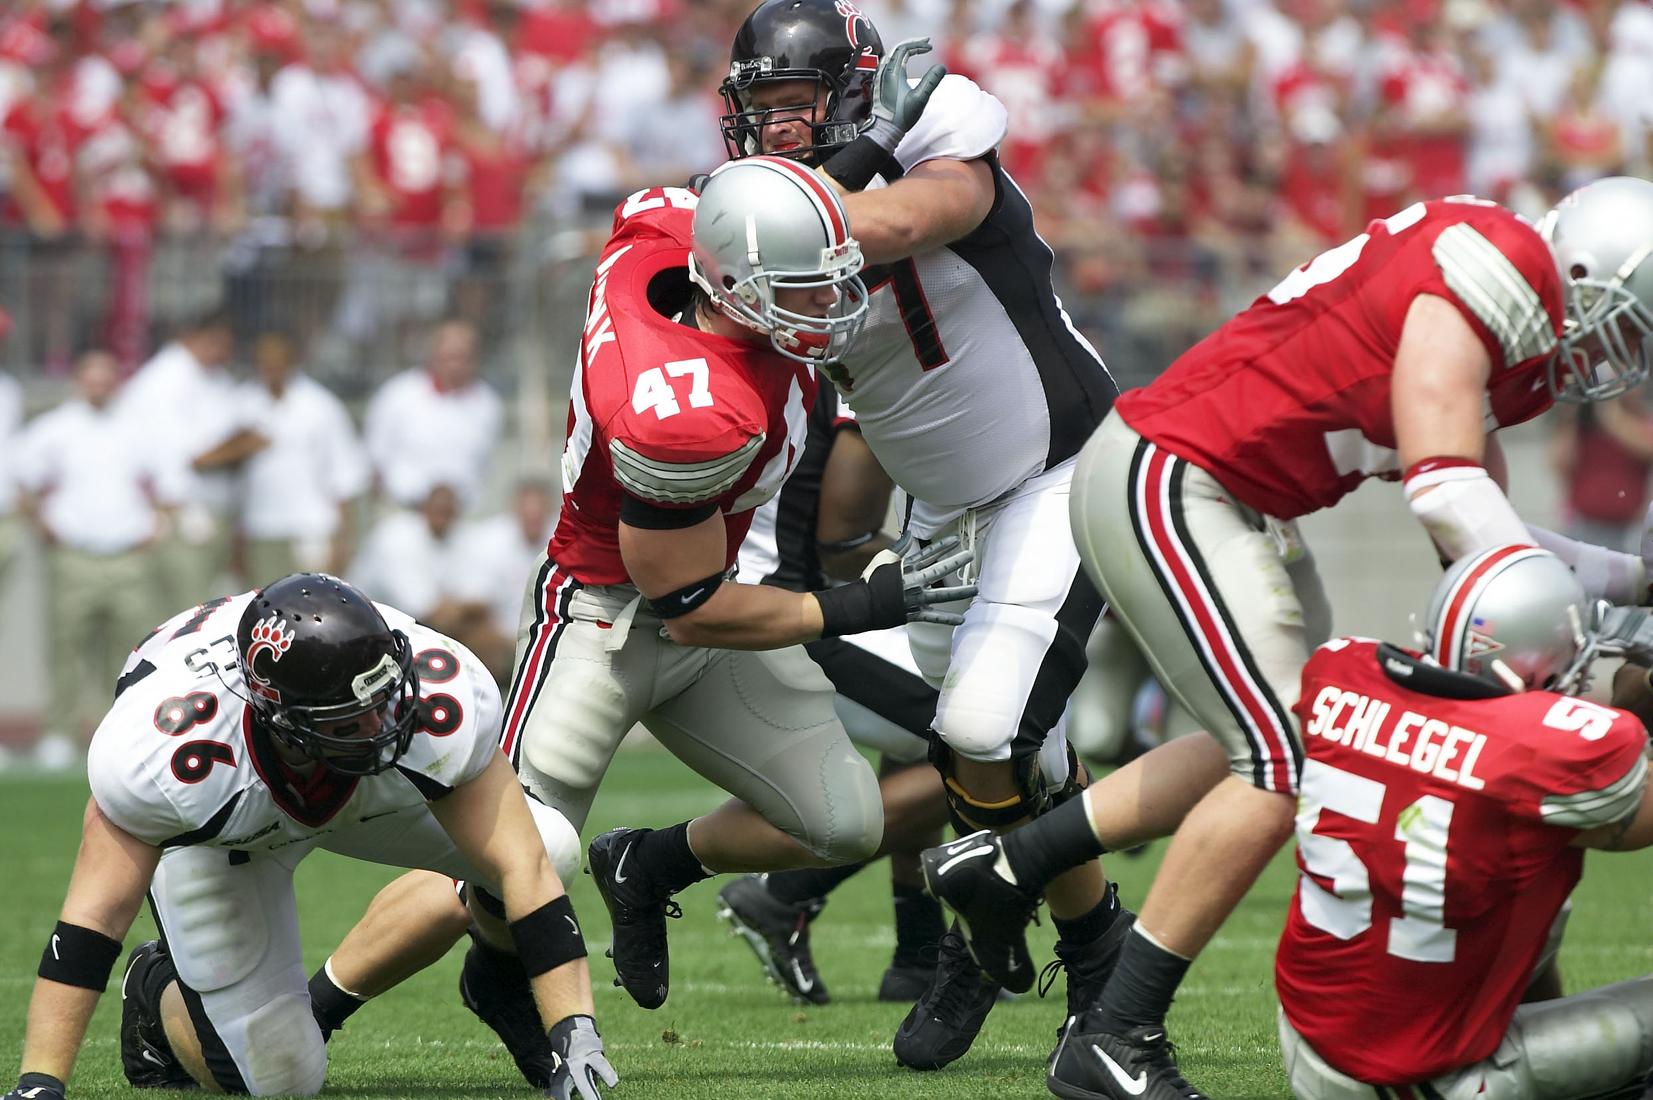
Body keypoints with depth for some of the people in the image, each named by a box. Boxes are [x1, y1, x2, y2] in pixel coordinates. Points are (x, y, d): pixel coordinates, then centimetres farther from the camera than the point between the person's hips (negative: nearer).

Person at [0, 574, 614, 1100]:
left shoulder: (439, 708, -40)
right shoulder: (166, 751, -45)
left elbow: (524, 869, -34)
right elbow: (96, 914, -35)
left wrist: (575, 1036, -40)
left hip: (367, 795, 3)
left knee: (548, 848, -19)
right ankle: (158, 995, 23)